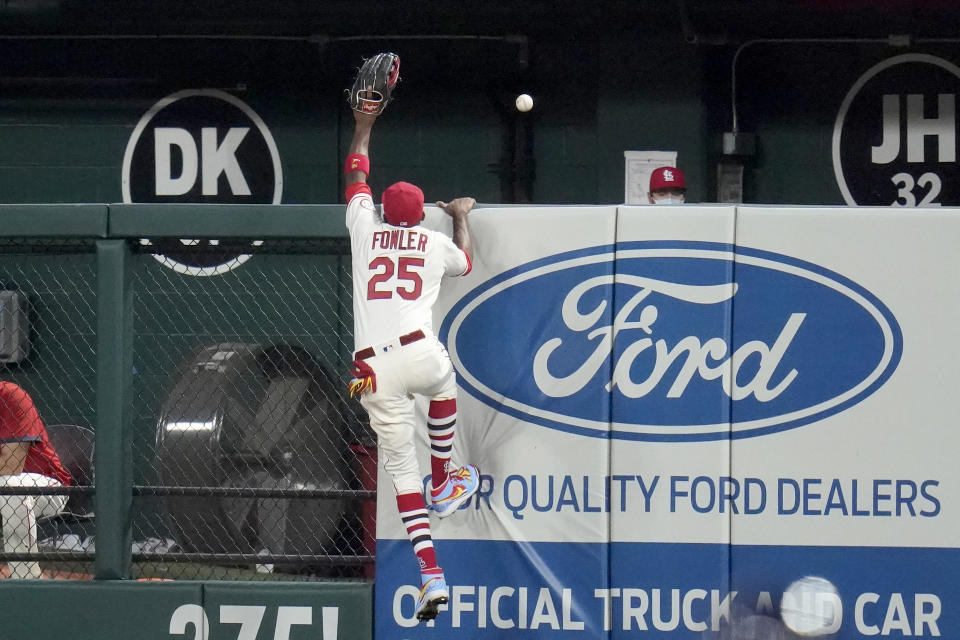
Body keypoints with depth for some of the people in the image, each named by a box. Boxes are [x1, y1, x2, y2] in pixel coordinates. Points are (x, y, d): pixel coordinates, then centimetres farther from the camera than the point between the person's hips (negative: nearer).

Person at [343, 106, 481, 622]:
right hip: (420, 355, 0)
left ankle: (430, 573, -9)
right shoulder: (435, 243, 15)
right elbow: (465, 260, 40)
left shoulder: (366, 229, 14)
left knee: (402, 471, 2)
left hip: (373, 374, 0)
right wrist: (460, 216, 56)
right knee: (445, 387, 38)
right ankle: (443, 486, 42)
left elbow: (356, 177, 32)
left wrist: (363, 128, 45)